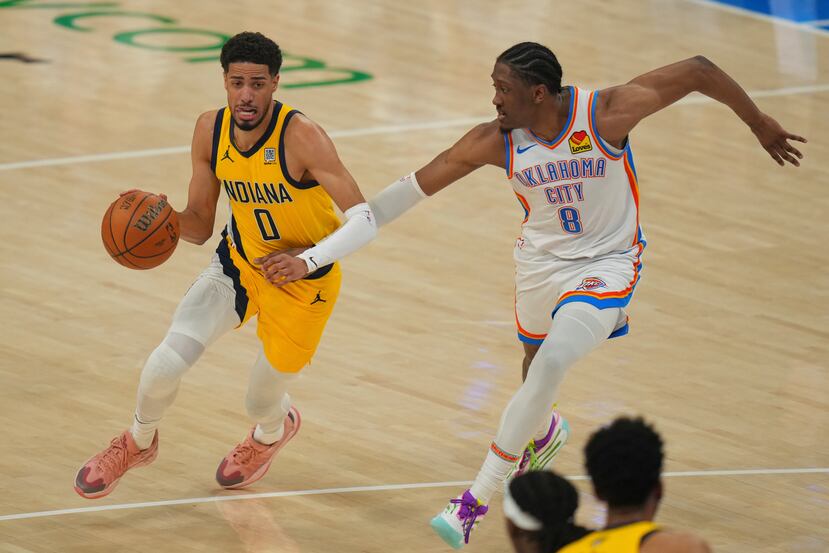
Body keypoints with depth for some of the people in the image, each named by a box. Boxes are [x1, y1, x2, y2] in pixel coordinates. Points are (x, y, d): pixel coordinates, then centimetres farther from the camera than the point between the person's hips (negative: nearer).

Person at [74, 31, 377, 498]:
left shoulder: (302, 136, -30)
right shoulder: (211, 131, -13)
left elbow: (364, 220, -32)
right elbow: (200, 226, -2)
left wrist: (306, 261, -45)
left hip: (303, 281, -4)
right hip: (239, 262, 4)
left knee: (263, 403, 8)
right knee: (165, 364, -11)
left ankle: (273, 434, 50)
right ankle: (139, 442, 23)